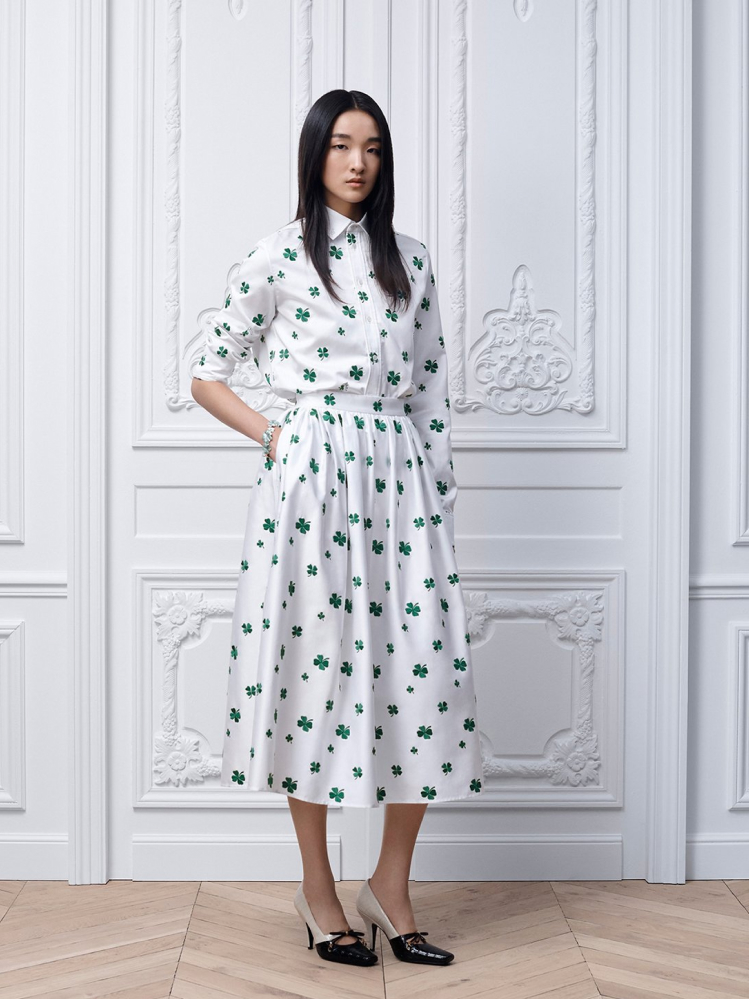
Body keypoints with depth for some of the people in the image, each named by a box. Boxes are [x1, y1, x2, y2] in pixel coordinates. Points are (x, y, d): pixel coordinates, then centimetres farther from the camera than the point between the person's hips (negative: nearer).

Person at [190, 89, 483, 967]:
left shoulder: (409, 261, 15)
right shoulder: (280, 256, 4)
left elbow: (432, 392, 14)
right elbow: (207, 374, 7)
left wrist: (439, 495, 9)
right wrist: (272, 434, -3)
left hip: (398, 472, 4)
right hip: (309, 471, -3)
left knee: (427, 665, -3)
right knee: (316, 663, -1)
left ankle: (391, 883, 11)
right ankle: (317, 889, 13)